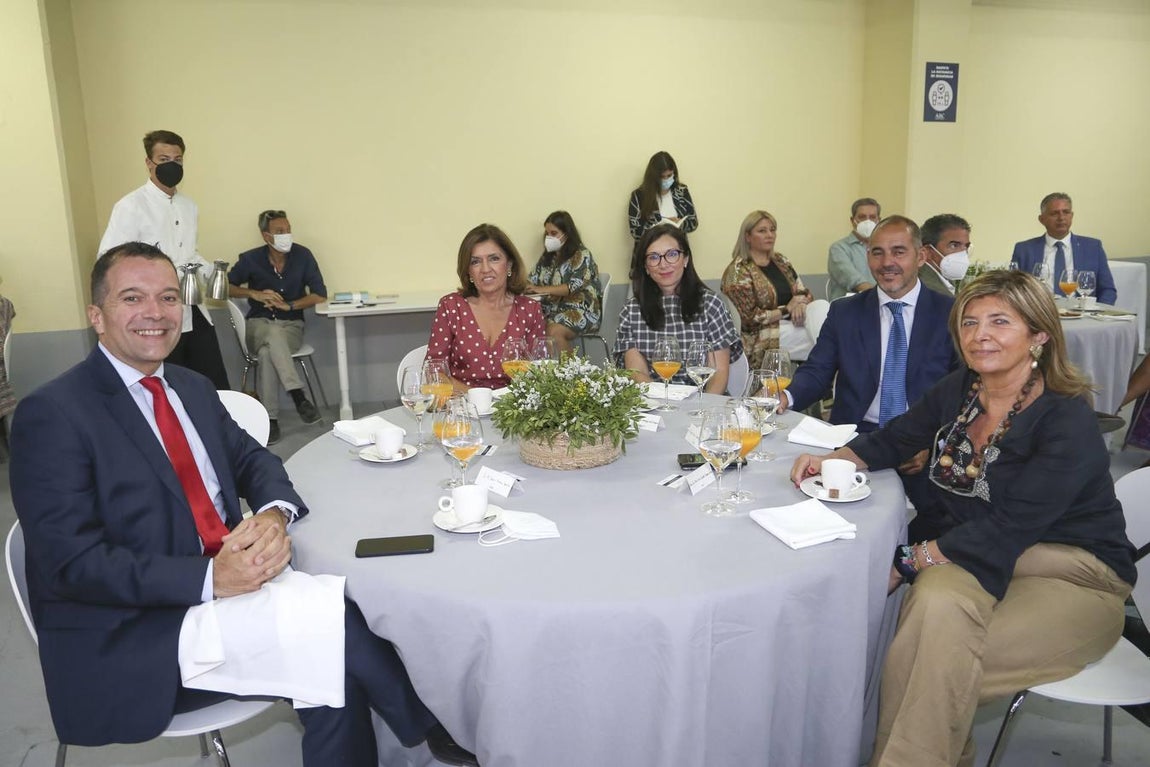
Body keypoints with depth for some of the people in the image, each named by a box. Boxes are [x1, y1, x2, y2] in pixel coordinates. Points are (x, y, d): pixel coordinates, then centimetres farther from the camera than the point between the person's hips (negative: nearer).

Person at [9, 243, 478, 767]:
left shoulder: (194, 388, 11)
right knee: (336, 629, -21)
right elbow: (74, 562, -16)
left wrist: (274, 514, -11)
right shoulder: (52, 413, -11)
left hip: (227, 579, 6)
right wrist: (210, 579, -26)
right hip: (129, 634, -6)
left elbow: (252, 459, 13)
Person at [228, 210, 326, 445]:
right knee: (274, 335, -38)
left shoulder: (302, 255, -3)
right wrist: (255, 294, -8)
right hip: (259, 324, 0)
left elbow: (320, 295, -2)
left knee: (267, 352, -34)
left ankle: (271, 418, -29)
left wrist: (289, 305, -12)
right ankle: (299, 397, -41)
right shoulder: (251, 259, -3)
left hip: (292, 325, 0)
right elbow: (226, 287, 8)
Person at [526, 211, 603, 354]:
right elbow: (532, 281, 17)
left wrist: (542, 290, -22)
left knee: (553, 332, -35)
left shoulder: (581, 255, -4)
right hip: (552, 308, 6)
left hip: (580, 310, -6)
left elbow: (574, 287, -16)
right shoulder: (547, 257, 17)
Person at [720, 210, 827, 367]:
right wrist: (786, 310, -10)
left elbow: (804, 291, 17)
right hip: (762, 340, -7)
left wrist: (801, 304, -6)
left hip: (793, 325, 7)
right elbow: (749, 318, -12)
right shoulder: (738, 272, -7)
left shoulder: (780, 260, 16)